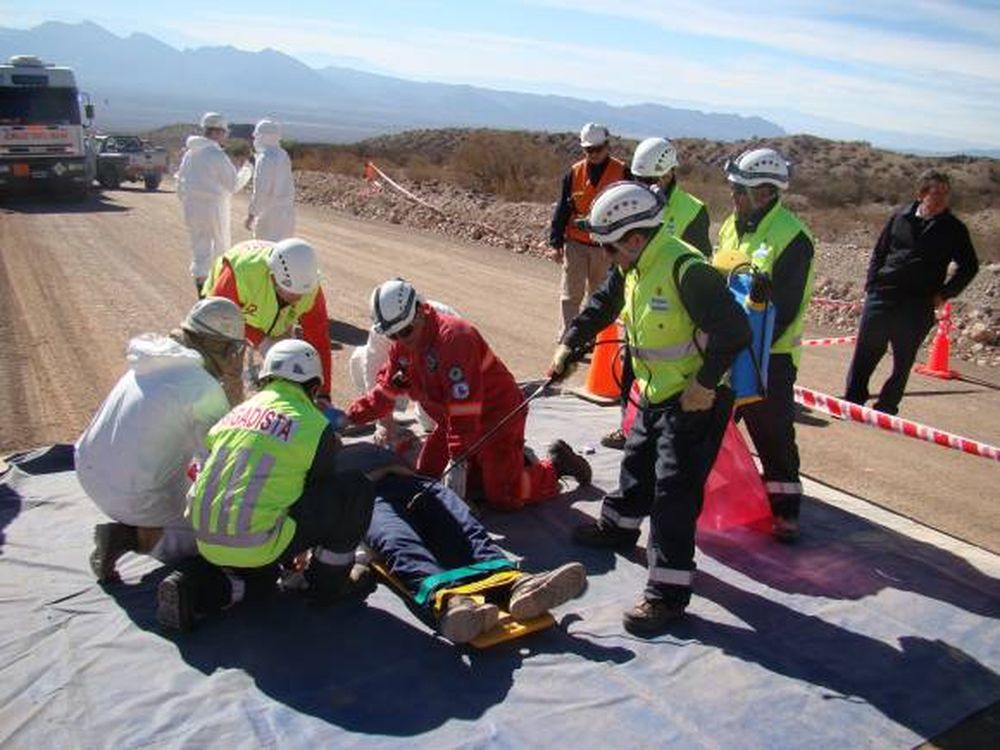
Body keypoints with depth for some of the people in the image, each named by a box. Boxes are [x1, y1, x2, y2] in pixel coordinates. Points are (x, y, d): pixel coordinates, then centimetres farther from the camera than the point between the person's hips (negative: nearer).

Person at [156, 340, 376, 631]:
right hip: (255, 545, -7)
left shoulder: (234, 414, 14)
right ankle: (329, 582, 16)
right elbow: (320, 495, 9)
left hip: (206, 541, 7)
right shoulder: (317, 427, -3)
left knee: (259, 579, 37)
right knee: (355, 489, 3)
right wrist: (296, 552, 29)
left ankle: (195, 588, 9)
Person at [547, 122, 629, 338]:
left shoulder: (622, 172, -2)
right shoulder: (574, 173, 3)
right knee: (570, 294, -2)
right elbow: (562, 209, 6)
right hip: (576, 244, 1)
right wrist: (555, 241, 2)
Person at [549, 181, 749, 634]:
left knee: (674, 490, -8)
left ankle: (668, 593, 0)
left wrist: (704, 384, -23)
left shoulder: (686, 269, -27)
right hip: (656, 393, 9)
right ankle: (618, 525, 49)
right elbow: (601, 305, 18)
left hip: (696, 399, -9)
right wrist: (570, 344, 10)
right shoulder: (633, 269, 2)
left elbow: (734, 331, -27)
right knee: (637, 462, 25)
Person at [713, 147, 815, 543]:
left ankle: (785, 508, 14)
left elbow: (785, 307, -19)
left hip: (771, 354, -7)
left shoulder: (792, 236, -15)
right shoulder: (732, 226, 9)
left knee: (773, 433, 0)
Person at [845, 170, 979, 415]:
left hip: (918, 306, -1)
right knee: (865, 353, 6)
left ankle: (886, 408, 17)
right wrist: (872, 283, 4)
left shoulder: (953, 228, 0)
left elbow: (969, 266, 8)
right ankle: (852, 401, 17)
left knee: (903, 363, 6)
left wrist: (945, 293, 0)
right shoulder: (900, 216, 3)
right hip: (881, 296, 1)